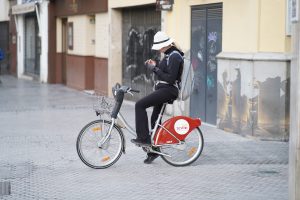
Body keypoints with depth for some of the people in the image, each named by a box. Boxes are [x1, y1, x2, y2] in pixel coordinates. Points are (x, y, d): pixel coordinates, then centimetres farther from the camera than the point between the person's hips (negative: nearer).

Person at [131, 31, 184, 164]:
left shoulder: (174, 56, -15)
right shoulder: (169, 55, 16)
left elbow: (170, 78, -22)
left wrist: (155, 69, -18)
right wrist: (155, 65, 7)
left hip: (168, 90, -10)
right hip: (162, 89, 10)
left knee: (140, 105, -20)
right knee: (155, 119, 13)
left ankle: (143, 138, -16)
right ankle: (153, 151, 23)